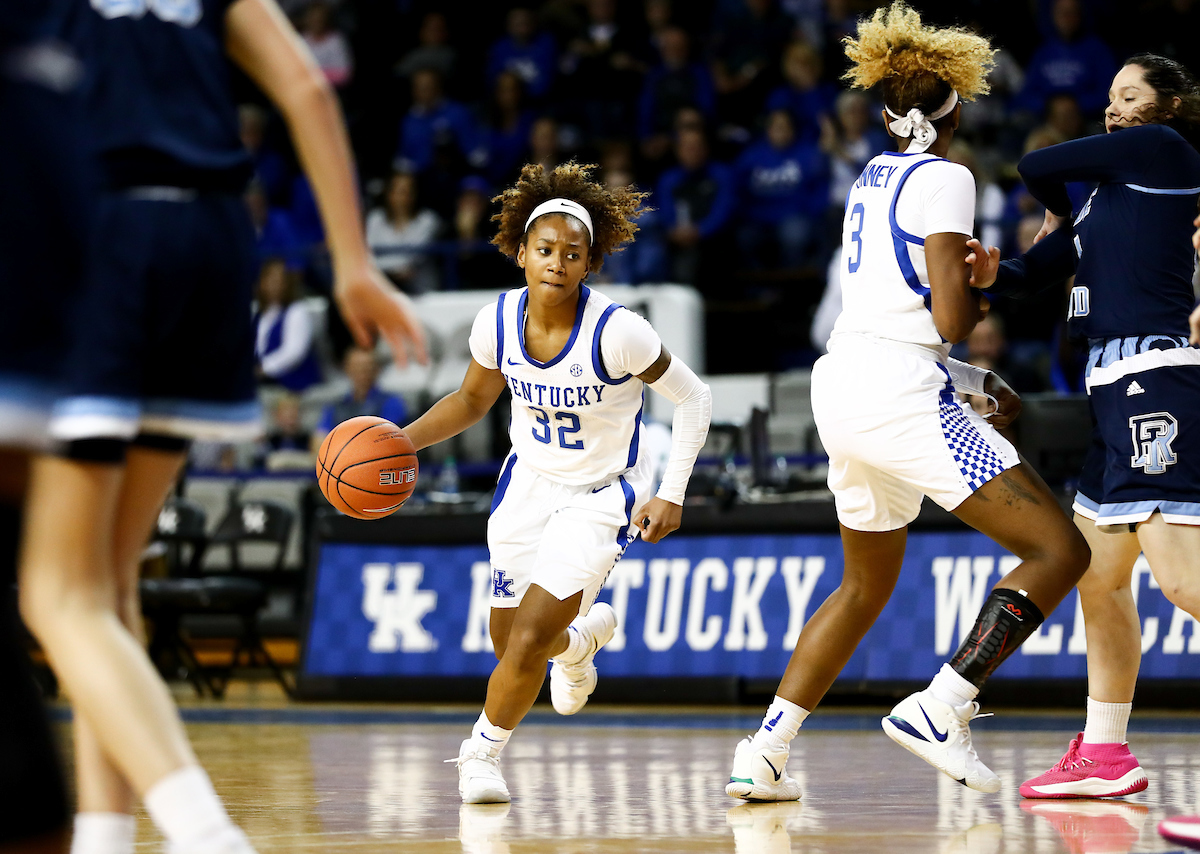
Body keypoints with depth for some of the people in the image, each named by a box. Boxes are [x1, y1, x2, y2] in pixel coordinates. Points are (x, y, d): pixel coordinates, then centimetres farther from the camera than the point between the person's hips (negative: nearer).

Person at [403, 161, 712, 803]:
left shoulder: (616, 332, -27)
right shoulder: (498, 322, -13)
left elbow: (693, 400, -13)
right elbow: (472, 400, 6)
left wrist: (672, 495, -16)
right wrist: (403, 442, -7)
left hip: (600, 498, -5)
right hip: (528, 482, 5)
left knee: (529, 642, -15)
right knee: (510, 642, 14)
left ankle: (483, 751, 13)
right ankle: (581, 636, 51)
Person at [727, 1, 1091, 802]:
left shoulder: (874, 178, 17)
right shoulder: (944, 180, -8)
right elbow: (951, 320, -14)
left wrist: (979, 382, 25)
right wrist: (982, 293, 9)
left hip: (843, 389, 9)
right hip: (902, 397, -9)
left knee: (867, 586, 25)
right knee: (1060, 550, -8)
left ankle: (763, 752, 19)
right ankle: (938, 709, -19)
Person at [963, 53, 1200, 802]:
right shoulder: (1112, 190, 23)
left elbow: (1037, 168, -1)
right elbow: (1035, 275, 23)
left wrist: (1058, 213, 21)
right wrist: (992, 274, 0)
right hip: (1118, 383, 11)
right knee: (1098, 572, 17)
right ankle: (1106, 754, 26)